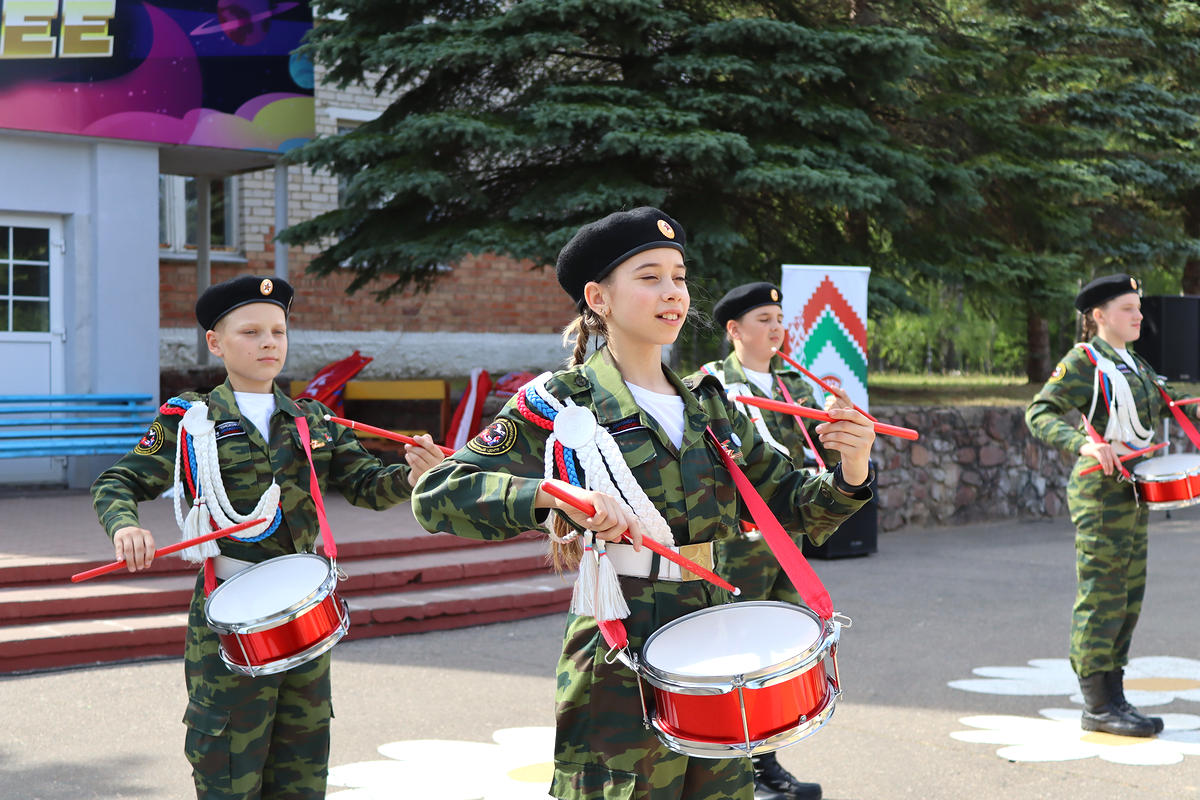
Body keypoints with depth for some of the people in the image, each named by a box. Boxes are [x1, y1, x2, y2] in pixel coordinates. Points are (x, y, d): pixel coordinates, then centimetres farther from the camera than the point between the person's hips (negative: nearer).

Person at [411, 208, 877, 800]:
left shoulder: (709, 405, 12)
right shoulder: (559, 404, -6)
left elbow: (793, 505, 13)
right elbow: (436, 493, -14)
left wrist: (850, 471, -9)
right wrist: (554, 493, -29)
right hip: (620, 666, -5)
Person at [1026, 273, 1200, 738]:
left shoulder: (1135, 366, 16)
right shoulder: (1083, 362, -10)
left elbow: (1162, 402, 33)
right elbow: (1040, 412, -19)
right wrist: (1083, 444, -34)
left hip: (1134, 491, 9)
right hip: (1101, 490, -9)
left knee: (1128, 597, 10)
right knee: (1103, 595, -7)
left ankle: (1111, 698, 18)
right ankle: (1098, 706, -1)